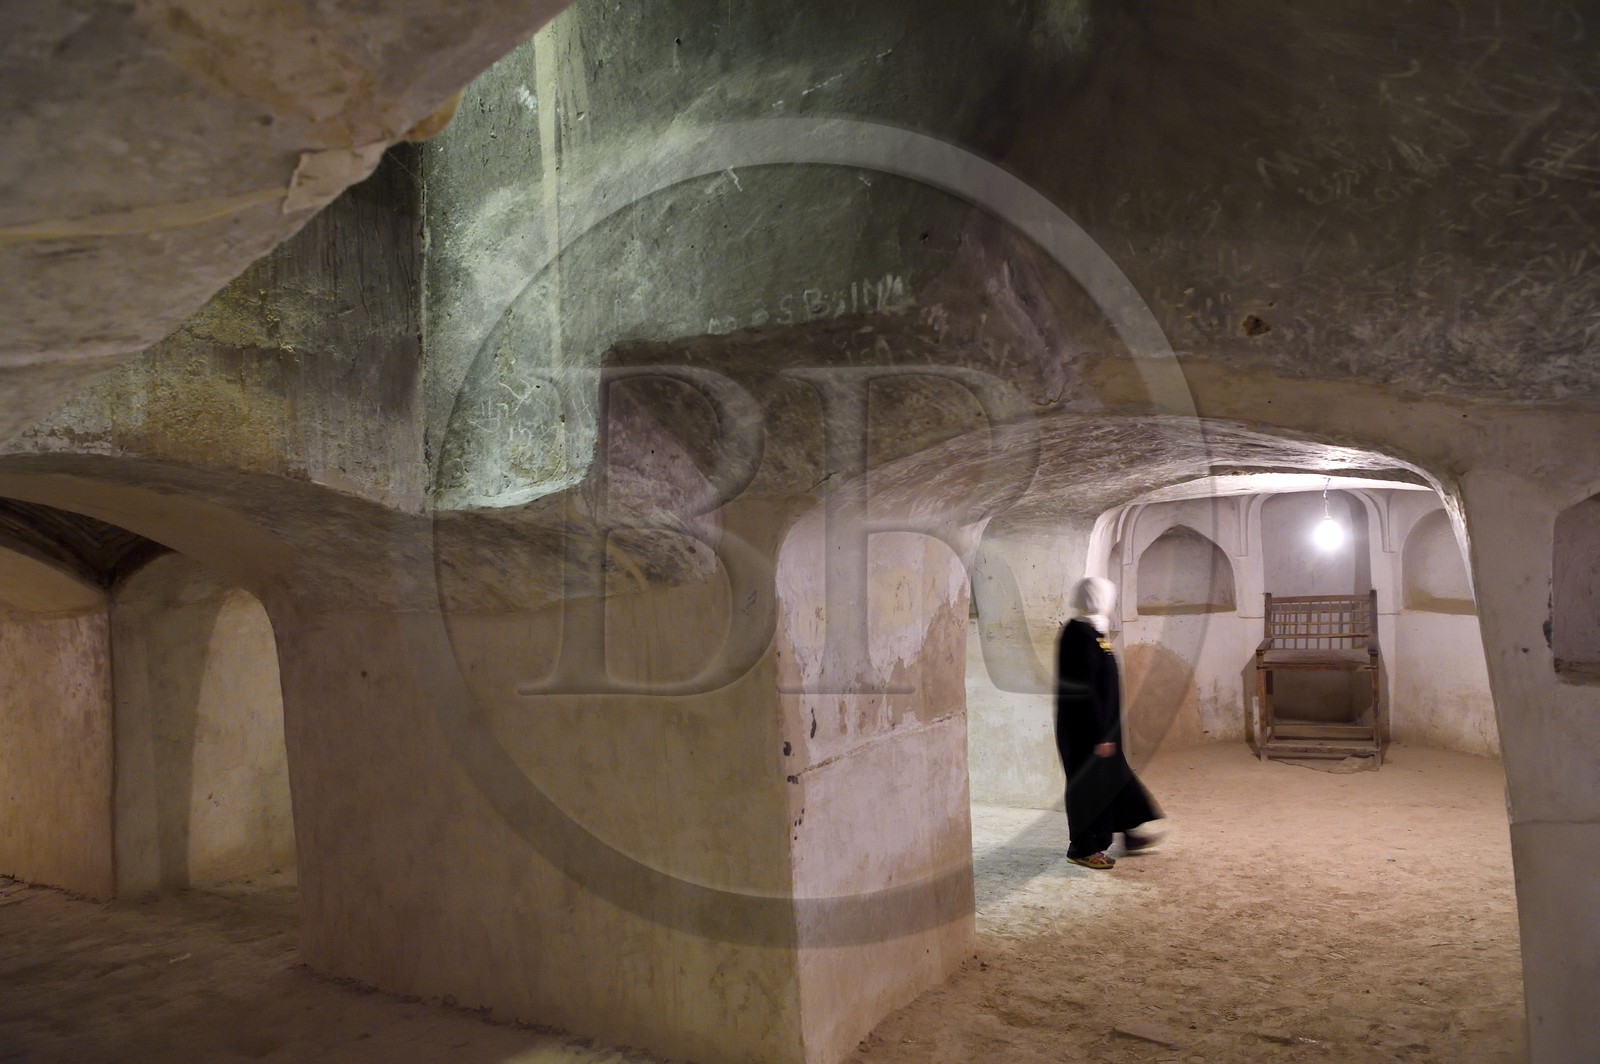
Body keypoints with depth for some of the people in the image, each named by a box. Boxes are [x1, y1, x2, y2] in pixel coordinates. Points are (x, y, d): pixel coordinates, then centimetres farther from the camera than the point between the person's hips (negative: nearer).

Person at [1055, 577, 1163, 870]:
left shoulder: (1089, 631, 8)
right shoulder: (1080, 635, -23)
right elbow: (1085, 690, -25)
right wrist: (1101, 735, -23)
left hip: (1099, 723, 10)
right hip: (1086, 728, -10)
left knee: (1113, 776, 20)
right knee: (1089, 783, 2)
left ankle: (1128, 834, 35)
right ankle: (1083, 849, 16)